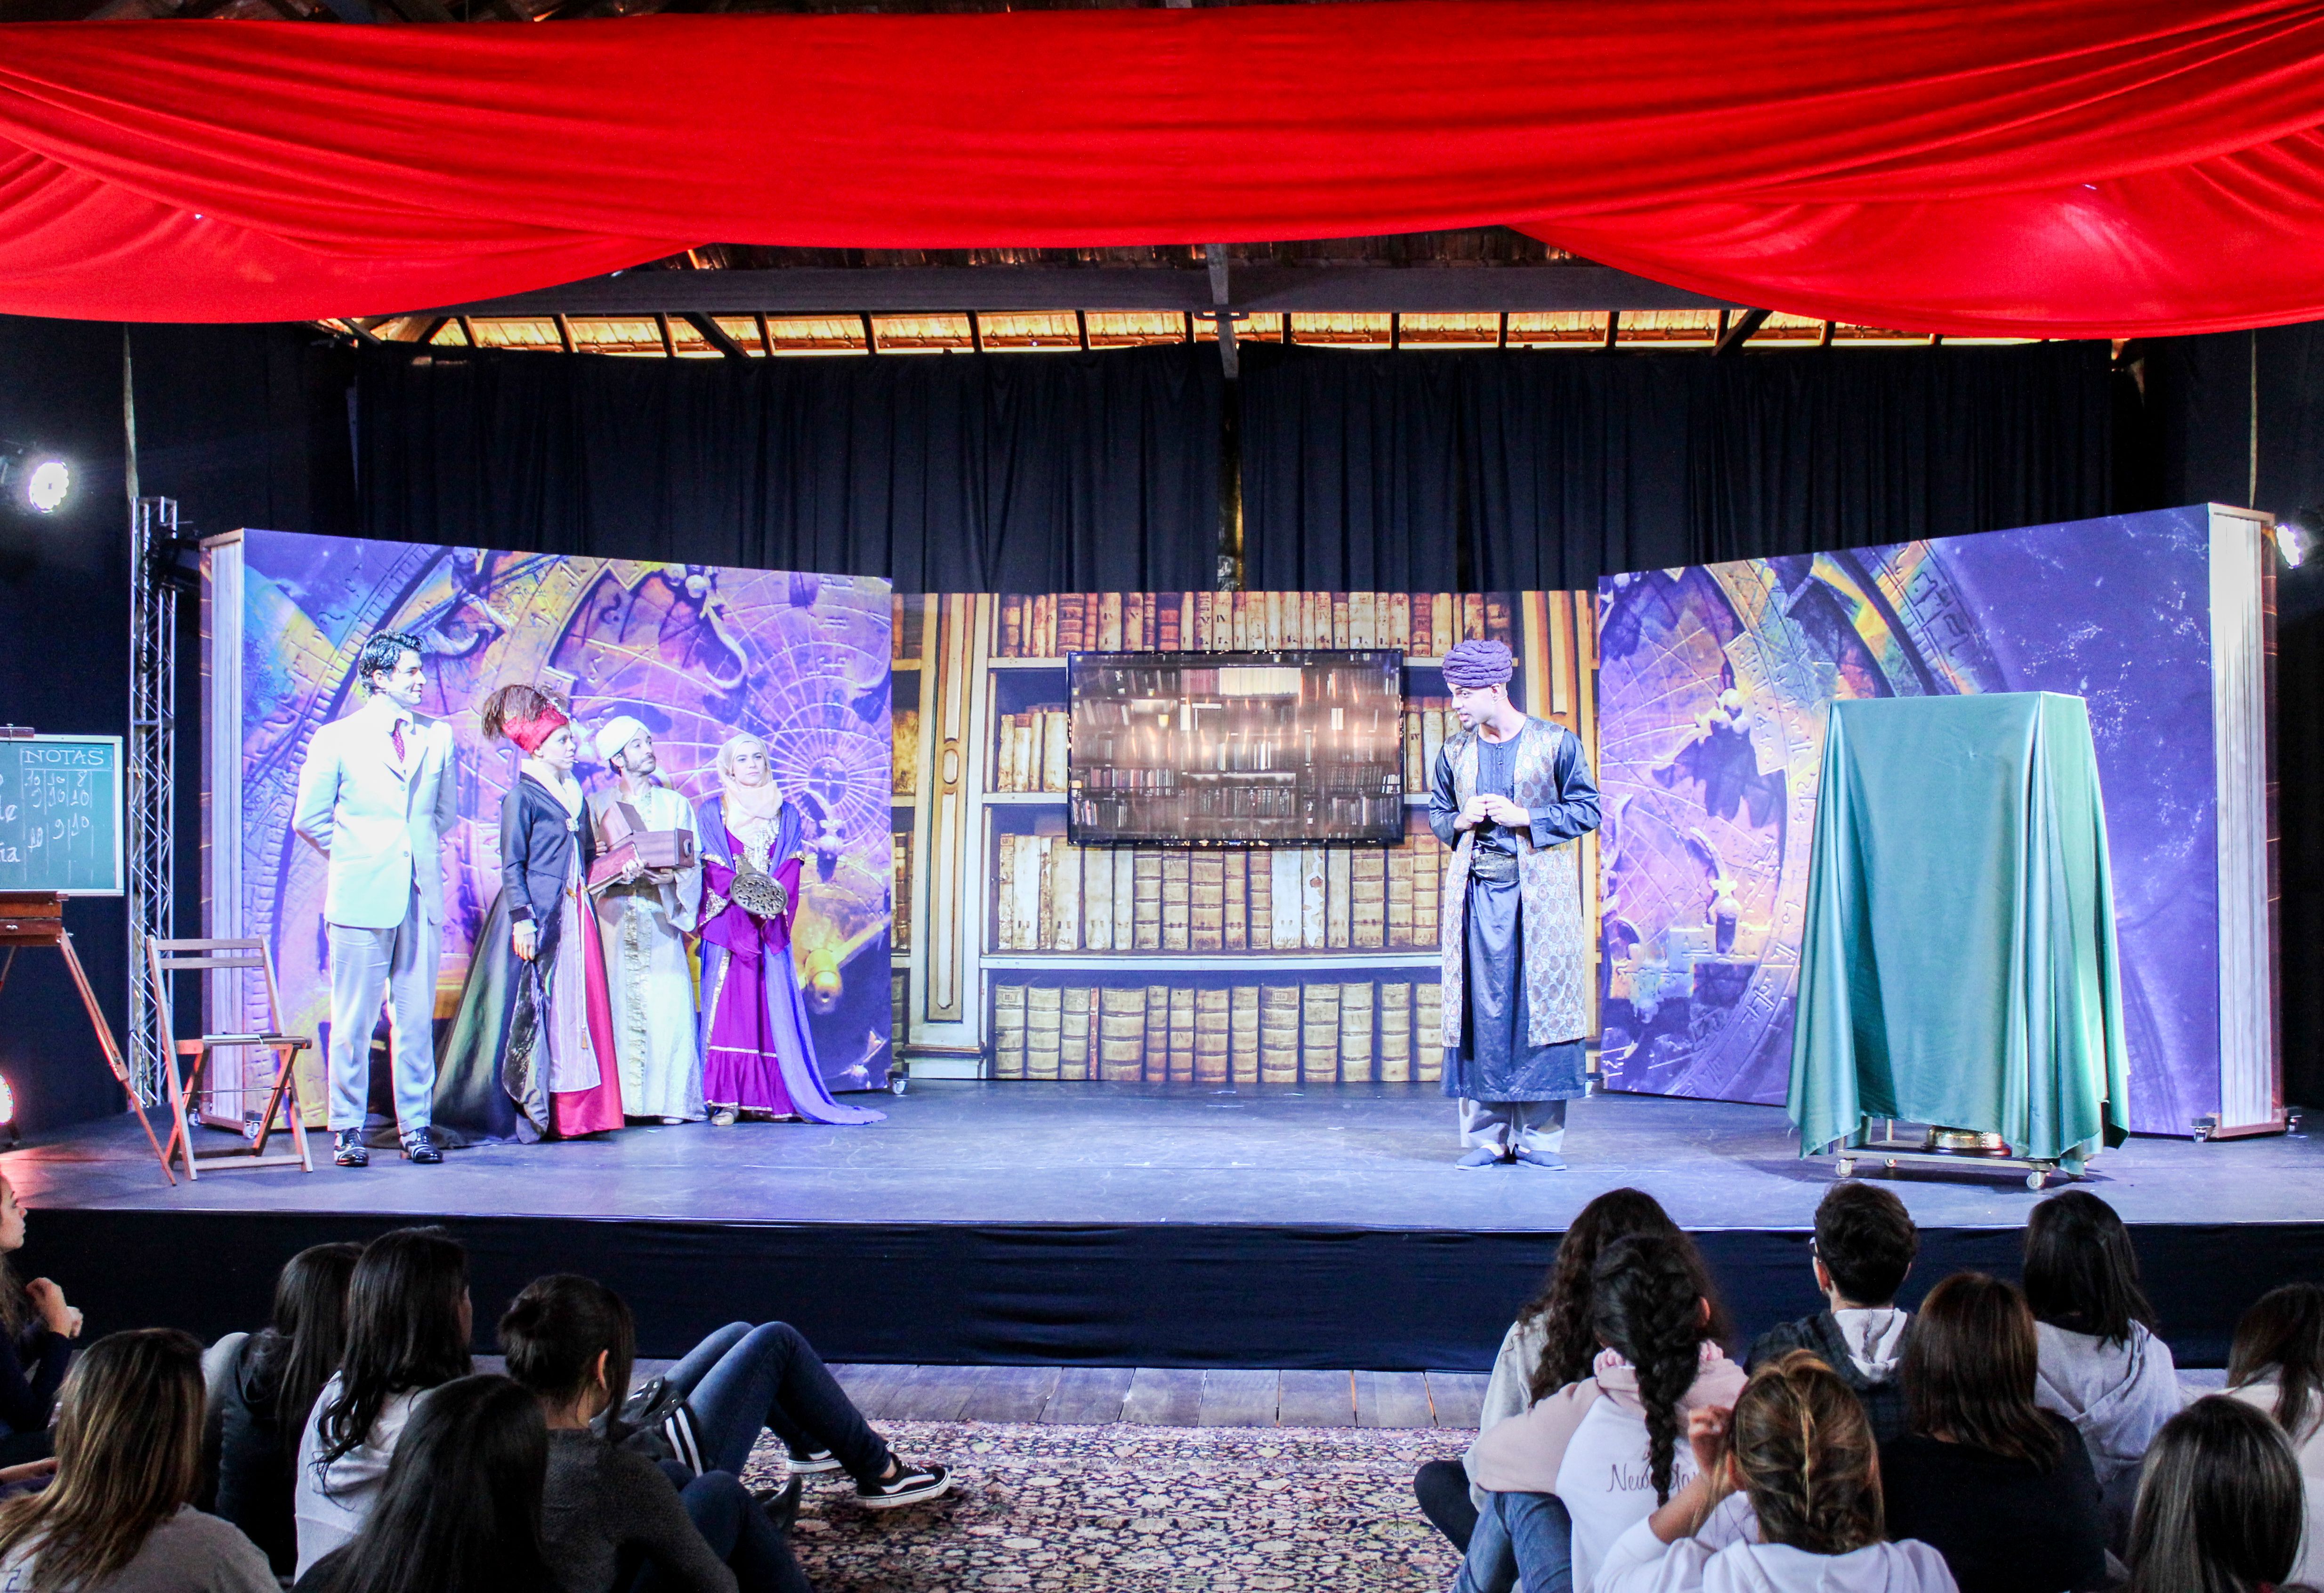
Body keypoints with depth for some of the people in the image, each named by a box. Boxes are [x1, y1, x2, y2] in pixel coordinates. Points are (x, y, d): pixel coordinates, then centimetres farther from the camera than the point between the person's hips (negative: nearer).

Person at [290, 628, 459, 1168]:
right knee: (353, 1021, 2)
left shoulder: (438, 736, 10)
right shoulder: (337, 738, 0)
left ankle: (417, 1127, 13)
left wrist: (417, 852, 12)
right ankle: (349, 1130, 12)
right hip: (362, 898, -3)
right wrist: (356, 858, 8)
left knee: (417, 1018, 6)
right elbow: (308, 819, 4)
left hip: (422, 897, 3)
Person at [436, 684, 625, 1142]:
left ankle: (573, 1111, 7)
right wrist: (522, 919, -16)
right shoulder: (521, 796, -5)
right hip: (537, 916, -7)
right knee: (532, 1008, -4)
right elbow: (511, 866, -9)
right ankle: (531, 1113, 0)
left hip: (575, 915, 7)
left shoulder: (574, 794, 17)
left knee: (579, 1007, 3)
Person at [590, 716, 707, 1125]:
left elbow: (693, 862, 7)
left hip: (660, 917, 0)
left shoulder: (675, 804, 15)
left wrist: (671, 877, -14)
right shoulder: (600, 806, 13)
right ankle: (621, 1101, -2)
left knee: (666, 1006, -8)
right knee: (619, 1004, -6)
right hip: (614, 919, 0)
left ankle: (669, 1098, -3)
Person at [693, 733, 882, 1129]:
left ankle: (774, 1097, 0)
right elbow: (712, 867, -1)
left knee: (774, 1007, -2)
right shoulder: (712, 811, 8)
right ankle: (727, 1099, -9)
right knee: (728, 1004, -8)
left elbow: (791, 868, 6)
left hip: (772, 926, 2)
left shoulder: (786, 814, 15)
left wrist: (773, 897, -12)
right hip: (727, 920, -2)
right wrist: (746, 896, -15)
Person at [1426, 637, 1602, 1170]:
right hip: (1476, 891, 3)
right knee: (1478, 1006, 1)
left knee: (1540, 1001, -3)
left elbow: (1586, 811, 0)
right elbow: (1437, 813, 20)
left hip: (1539, 891, -3)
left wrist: (1524, 817, -12)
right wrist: (1460, 821, -3)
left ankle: (1540, 1136, 5)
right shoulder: (1454, 751, 10)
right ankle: (1485, 1135, 9)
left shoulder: (1555, 742, -1)